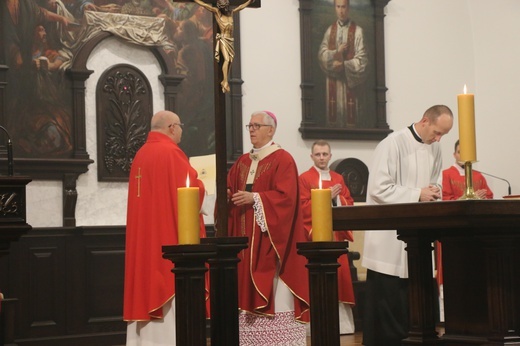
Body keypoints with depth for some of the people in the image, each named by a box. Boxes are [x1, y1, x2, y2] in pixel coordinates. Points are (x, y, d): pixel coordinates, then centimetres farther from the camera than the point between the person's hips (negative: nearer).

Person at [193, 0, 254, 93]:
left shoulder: (231, 13, 15)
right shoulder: (217, 12, 1)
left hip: (230, 40, 6)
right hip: (223, 39, -6)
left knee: (230, 61, -2)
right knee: (226, 59, -18)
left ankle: (224, 81, 1)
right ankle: (225, 82, -19)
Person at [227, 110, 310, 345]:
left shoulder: (283, 159, -5)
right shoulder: (243, 162, 17)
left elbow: (286, 196, -15)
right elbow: (230, 189, 15)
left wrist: (254, 198, -20)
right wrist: (226, 195, -7)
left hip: (269, 235, -6)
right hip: (245, 236, 6)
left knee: (274, 290, -7)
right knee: (249, 286, 4)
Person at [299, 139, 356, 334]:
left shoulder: (338, 178, 17)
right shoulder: (304, 179, -1)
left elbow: (349, 202, 14)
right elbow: (304, 208, -10)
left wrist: (340, 201, -8)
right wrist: (327, 197, -16)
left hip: (337, 234, 5)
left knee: (340, 274, 4)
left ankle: (341, 320, 9)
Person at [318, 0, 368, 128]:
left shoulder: (357, 31, -4)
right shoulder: (330, 30, 10)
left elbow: (361, 59, -7)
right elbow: (321, 54, 5)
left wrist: (343, 65, -15)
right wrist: (336, 52, -13)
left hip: (350, 80, -3)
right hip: (333, 80, 3)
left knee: (350, 115, -4)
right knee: (334, 112, 3)